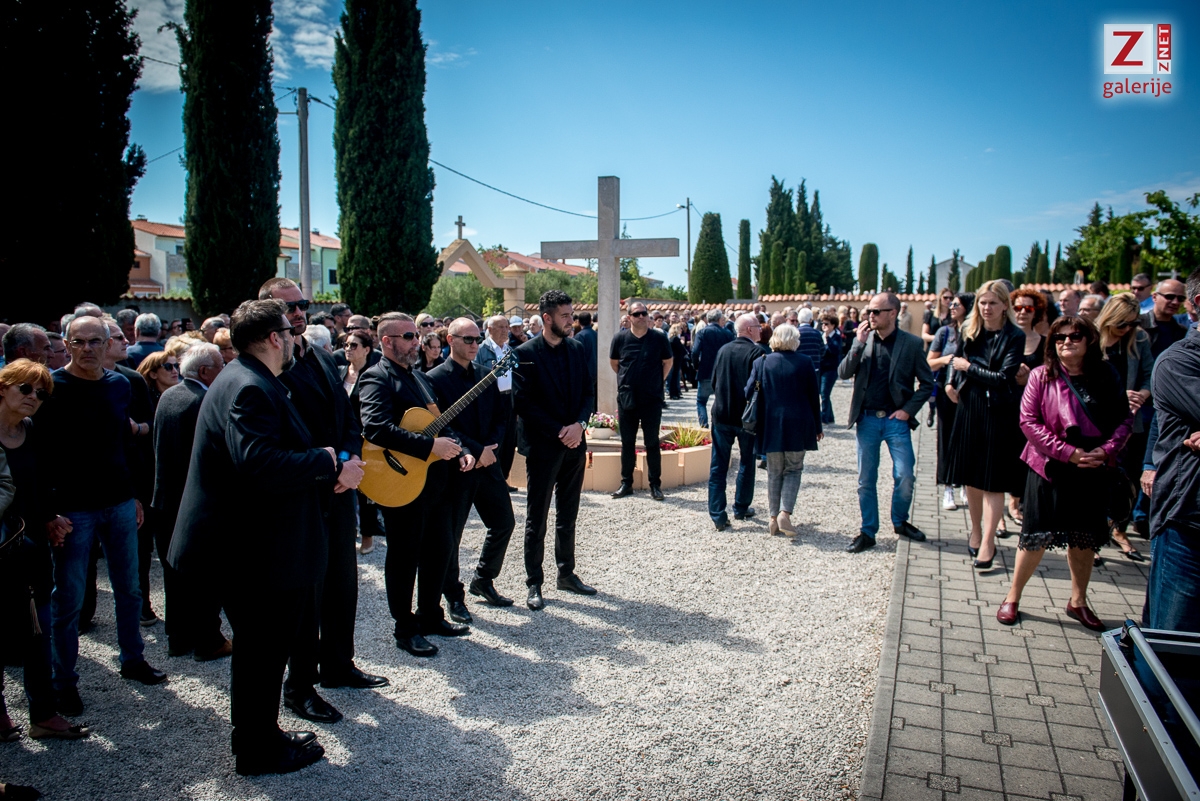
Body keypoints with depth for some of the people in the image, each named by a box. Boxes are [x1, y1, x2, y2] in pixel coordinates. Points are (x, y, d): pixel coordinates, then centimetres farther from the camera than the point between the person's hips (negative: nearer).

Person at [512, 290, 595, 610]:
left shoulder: (576, 349, 7)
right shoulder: (526, 353, -9)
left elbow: (586, 392, 9)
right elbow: (524, 403, -12)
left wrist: (579, 424, -9)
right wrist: (559, 431, -15)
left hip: (575, 443, 5)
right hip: (543, 446, -5)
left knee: (568, 515, 15)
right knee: (537, 518, 4)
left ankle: (566, 573, 28)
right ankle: (534, 583, 15)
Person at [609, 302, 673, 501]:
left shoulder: (659, 338, -5)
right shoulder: (620, 338, -2)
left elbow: (668, 361, 9)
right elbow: (613, 362, 14)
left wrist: (657, 382, 7)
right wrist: (626, 380, 11)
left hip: (652, 399, -1)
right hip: (626, 399, 2)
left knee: (652, 443, 5)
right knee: (627, 443, 10)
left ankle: (655, 484, 14)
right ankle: (626, 483, 19)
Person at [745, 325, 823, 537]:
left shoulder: (762, 362, 0)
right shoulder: (805, 362, -3)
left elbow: (748, 392, -1)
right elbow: (814, 397, 1)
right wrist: (817, 426, 10)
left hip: (770, 425, 1)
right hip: (798, 426, -1)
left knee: (774, 471, 12)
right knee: (793, 469, 10)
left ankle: (775, 517, 14)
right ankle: (785, 512, -6)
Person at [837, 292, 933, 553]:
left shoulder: (912, 343, -2)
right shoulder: (863, 339, 3)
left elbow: (927, 383, 2)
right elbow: (843, 373, -5)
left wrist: (908, 409, -8)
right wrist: (858, 344, -15)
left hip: (896, 419, -2)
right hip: (866, 419, 2)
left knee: (905, 476, -2)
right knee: (866, 480, 7)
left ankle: (900, 522, 24)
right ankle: (868, 532, 19)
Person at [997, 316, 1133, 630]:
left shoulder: (1107, 377, 2)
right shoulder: (1041, 376, -6)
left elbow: (1124, 419, 4)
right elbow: (1028, 421, -10)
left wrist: (1106, 451, -13)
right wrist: (1067, 452, -16)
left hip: (1093, 471, 3)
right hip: (1050, 468, -3)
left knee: (1084, 538, 12)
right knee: (1037, 537, 2)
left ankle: (1078, 601, 30)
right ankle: (1013, 597, 18)